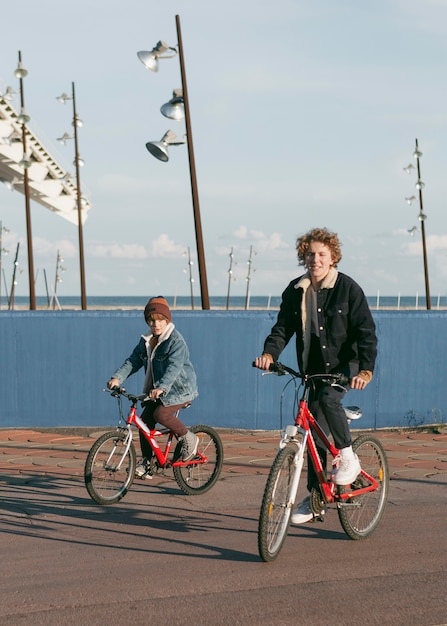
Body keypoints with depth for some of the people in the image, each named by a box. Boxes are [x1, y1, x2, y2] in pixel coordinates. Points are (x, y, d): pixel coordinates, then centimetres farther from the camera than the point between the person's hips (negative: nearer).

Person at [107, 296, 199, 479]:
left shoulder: (176, 341, -17)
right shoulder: (146, 341, 6)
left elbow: (173, 367, -30)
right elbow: (133, 361, 2)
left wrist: (161, 388, -45)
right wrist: (117, 378, -15)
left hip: (179, 389, -7)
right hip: (155, 390, 7)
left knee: (161, 414, -27)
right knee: (144, 421, -3)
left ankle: (188, 438, -4)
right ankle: (146, 463, 8)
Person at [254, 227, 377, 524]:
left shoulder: (348, 288, -9)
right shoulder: (295, 291, 2)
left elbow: (366, 332, -12)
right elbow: (283, 328, 2)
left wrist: (366, 369, -26)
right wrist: (269, 353, -19)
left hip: (345, 364, -4)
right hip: (314, 368, 5)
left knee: (326, 399, -34)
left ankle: (348, 457, -13)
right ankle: (315, 497, 16)